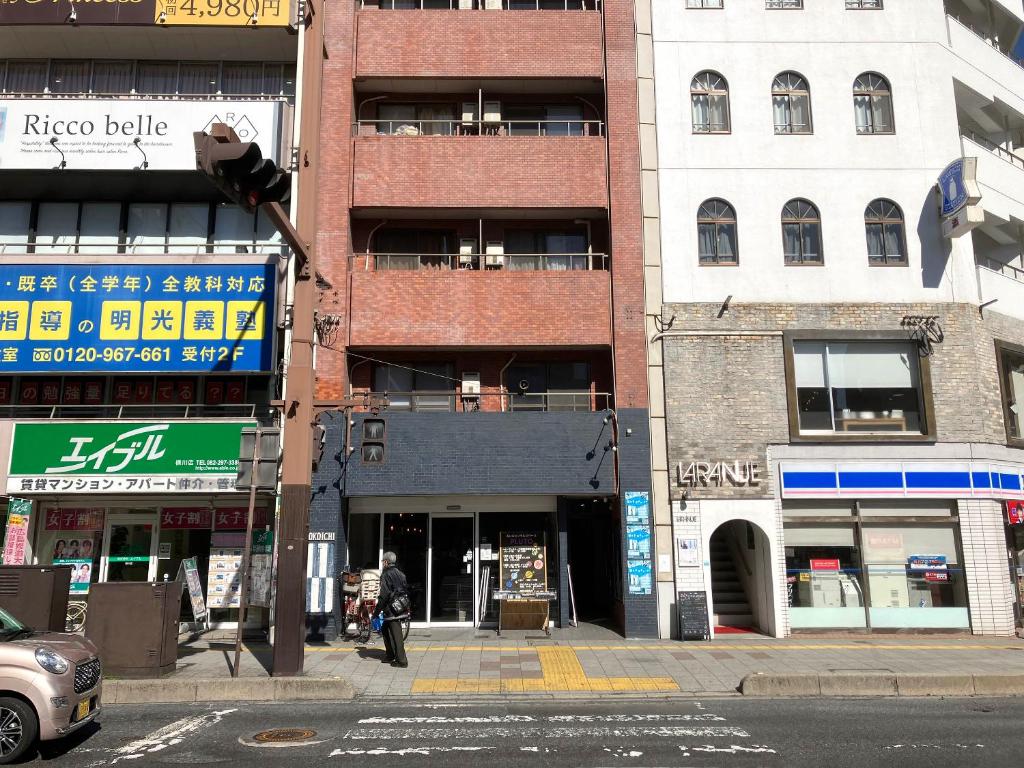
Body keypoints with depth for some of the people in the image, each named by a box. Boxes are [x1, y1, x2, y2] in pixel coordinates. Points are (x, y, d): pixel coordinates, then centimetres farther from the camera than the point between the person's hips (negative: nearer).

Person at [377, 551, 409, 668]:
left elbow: (384, 595, -17)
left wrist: (377, 610, -11)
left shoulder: (386, 575, -12)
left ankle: (401, 660, -2)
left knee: (396, 634, -5)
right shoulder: (400, 574, 14)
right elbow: (406, 590, 17)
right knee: (385, 630, 21)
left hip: (392, 610, -9)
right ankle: (390, 655, 27)